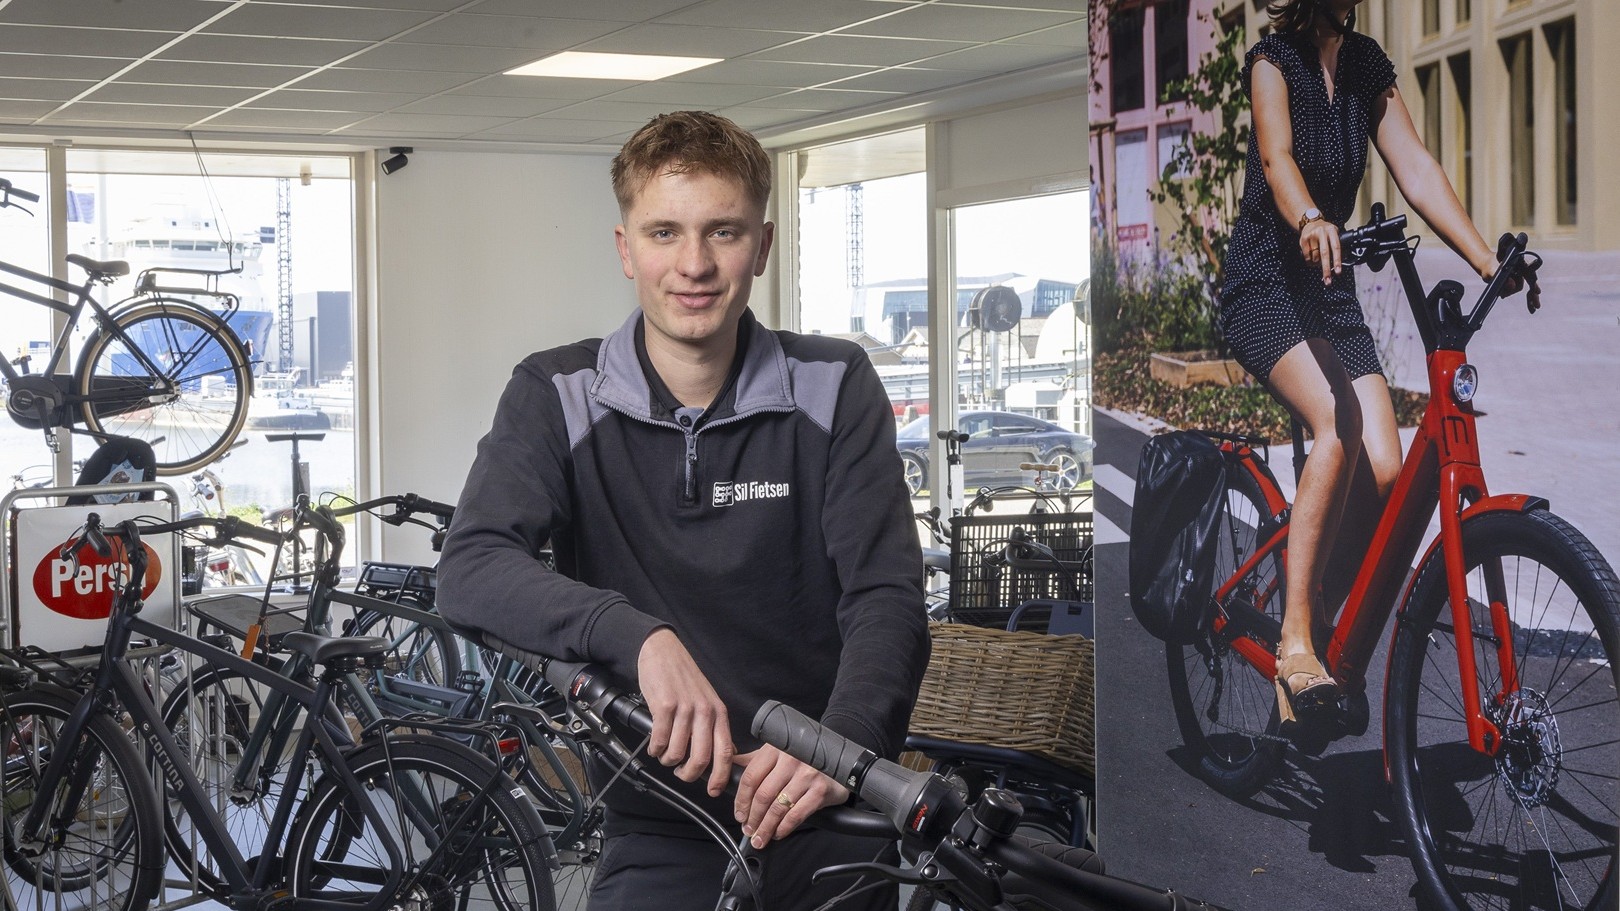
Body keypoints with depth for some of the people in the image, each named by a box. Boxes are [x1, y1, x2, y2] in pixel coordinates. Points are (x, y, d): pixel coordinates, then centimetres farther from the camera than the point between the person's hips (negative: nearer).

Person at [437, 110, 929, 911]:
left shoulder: (833, 388, 0)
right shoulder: (558, 399, 0)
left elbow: (886, 596, -9)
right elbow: (469, 568, -15)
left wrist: (842, 746, -29)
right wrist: (640, 637, -33)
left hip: (818, 819, 0)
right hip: (660, 836, 0)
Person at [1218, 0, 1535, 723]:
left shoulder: (1367, 67, 8)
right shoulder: (1274, 60, -8)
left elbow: (1415, 168, -2)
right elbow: (1277, 156, -27)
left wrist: (1490, 263, -13)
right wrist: (1309, 219, -49)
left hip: (1332, 293, 6)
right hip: (1265, 286, -6)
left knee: (1385, 469, -14)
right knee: (1338, 423, -31)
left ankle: (1327, 628, 3)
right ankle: (1294, 638, -29)